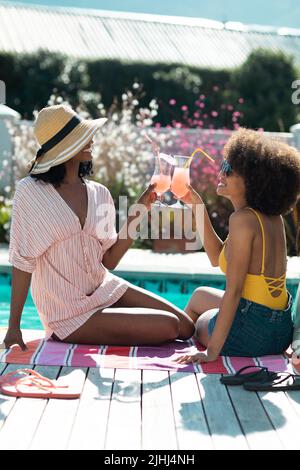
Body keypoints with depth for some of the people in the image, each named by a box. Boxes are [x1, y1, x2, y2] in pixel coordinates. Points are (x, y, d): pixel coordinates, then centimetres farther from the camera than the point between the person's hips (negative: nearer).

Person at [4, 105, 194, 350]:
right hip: (69, 315, -6)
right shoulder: (31, 192, -13)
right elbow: (22, 260, -12)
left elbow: (109, 260, 3)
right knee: (168, 327, -14)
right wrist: (14, 327, -14)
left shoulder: (99, 194, 2)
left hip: (106, 290, 6)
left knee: (187, 327, 0)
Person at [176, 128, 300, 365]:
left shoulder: (243, 219, -20)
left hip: (252, 332, -8)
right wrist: (199, 208, 9)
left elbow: (233, 290, -22)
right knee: (200, 295, 34)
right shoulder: (273, 216, 5)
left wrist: (212, 351, -20)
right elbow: (217, 257, 14)